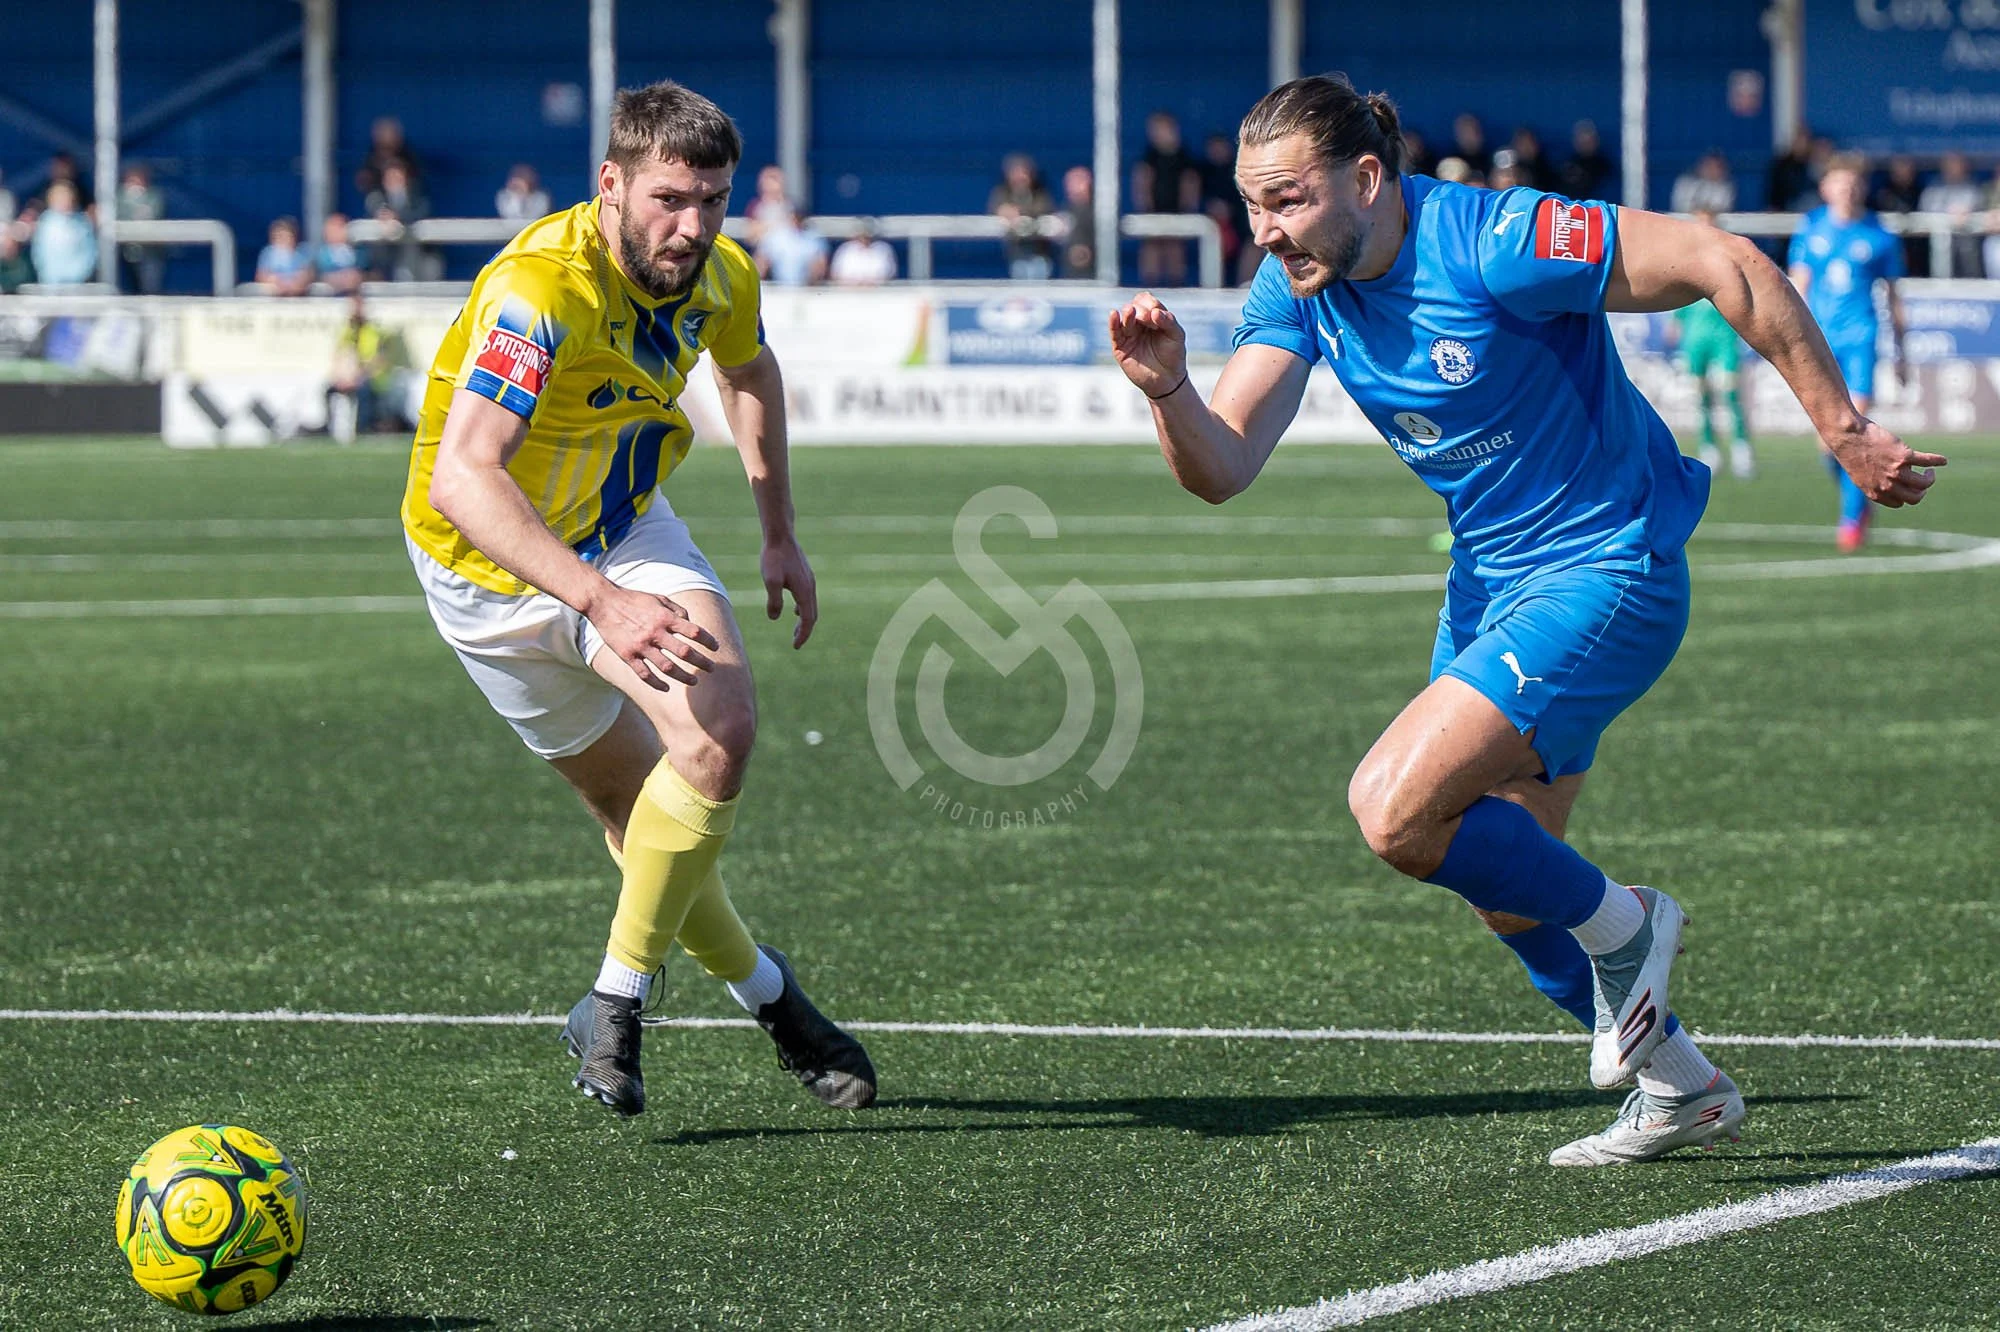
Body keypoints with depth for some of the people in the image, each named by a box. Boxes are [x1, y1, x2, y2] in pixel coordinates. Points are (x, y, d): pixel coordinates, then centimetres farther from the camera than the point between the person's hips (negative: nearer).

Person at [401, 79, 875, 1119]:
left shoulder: (719, 275, -13)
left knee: (720, 730, -19)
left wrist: (780, 534, 15)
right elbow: (460, 478, -46)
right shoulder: (538, 292, -35)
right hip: (493, 565, -5)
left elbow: (748, 368, 15)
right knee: (633, 805, -1)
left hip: (625, 529, 5)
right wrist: (603, 603, -54)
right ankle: (760, 987, 24)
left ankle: (615, 1005, -7)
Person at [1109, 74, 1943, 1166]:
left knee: (1395, 810, -22)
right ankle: (1681, 1089, 35)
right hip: (1488, 581, 9)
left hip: (1604, 574, -9)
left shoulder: (1490, 244, -26)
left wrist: (1844, 432, -19)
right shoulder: (1296, 289, -4)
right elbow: (1221, 468, -9)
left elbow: (1725, 265, -24)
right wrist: (1166, 387, -32)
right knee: (1504, 892, 16)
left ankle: (1619, 927, 2)